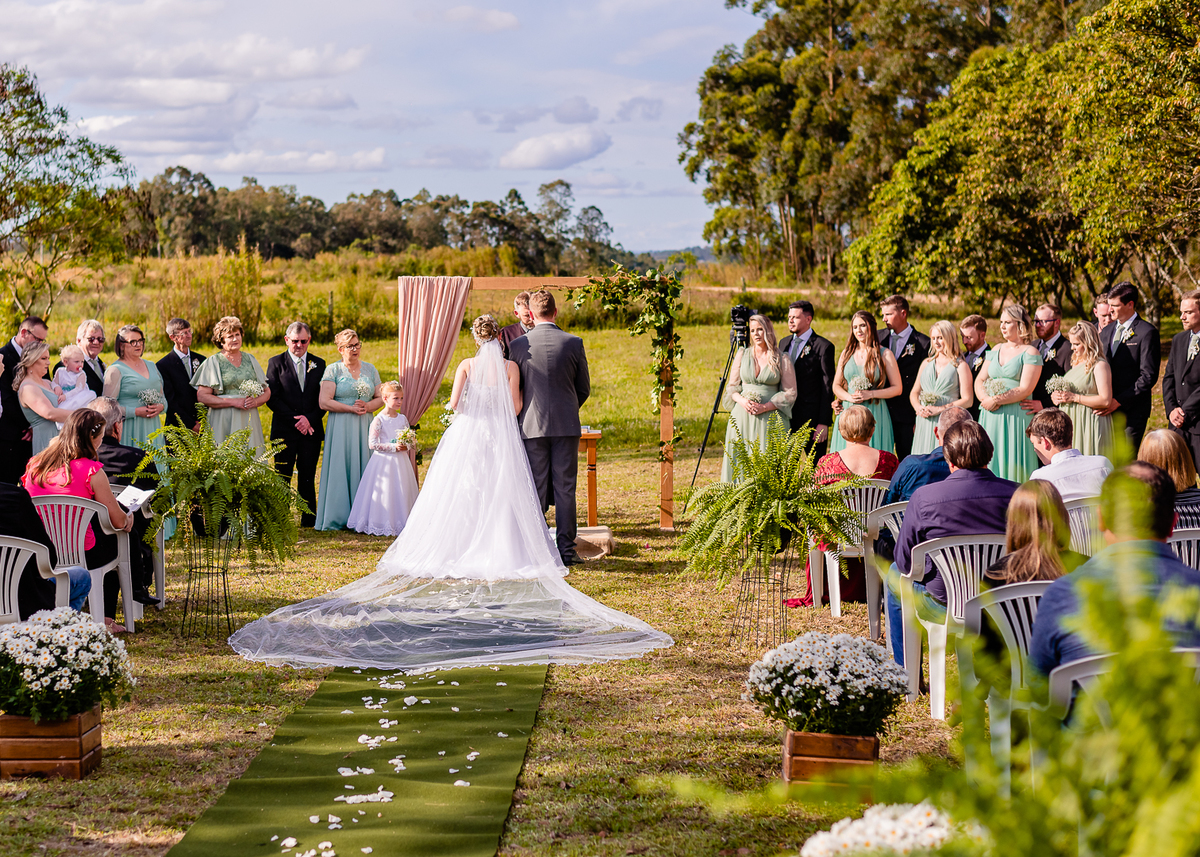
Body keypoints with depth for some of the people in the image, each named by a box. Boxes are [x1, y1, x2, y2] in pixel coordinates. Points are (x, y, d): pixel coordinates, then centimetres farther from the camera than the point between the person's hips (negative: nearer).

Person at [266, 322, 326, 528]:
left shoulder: (319, 364, 10)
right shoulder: (276, 363, 2)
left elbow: (324, 399, 6)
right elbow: (271, 398, -5)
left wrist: (309, 419, -10)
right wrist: (295, 420, -11)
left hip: (311, 430, 2)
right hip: (284, 431, -2)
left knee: (308, 477, 5)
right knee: (282, 477, 0)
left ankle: (309, 519, 10)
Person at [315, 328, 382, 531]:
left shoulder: (370, 369, 13)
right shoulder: (333, 370, 0)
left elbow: (380, 398, 12)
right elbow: (324, 402, -9)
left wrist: (367, 406, -8)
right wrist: (351, 408, -13)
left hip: (365, 427, 4)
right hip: (341, 427, -4)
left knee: (364, 468, 2)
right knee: (340, 469, -5)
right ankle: (339, 518, 0)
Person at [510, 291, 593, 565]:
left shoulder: (518, 345, -3)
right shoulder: (573, 343, -3)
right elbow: (584, 388, 5)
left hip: (532, 427, 0)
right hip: (567, 426, 0)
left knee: (536, 490, 5)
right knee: (565, 489, 4)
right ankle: (566, 550, 3)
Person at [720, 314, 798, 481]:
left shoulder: (782, 359, 1)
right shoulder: (742, 355, 10)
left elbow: (790, 393, 0)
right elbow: (732, 386, 14)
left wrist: (765, 407, -13)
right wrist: (742, 400, -8)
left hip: (770, 417, -3)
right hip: (742, 416, 3)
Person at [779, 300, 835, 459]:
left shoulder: (823, 346, -7)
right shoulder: (784, 343, 13)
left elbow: (828, 386, -8)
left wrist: (824, 423, -13)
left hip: (811, 418, -6)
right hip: (786, 416, 6)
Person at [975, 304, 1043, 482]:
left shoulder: (1030, 353, -2)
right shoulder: (997, 350, 17)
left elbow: (1025, 390, -12)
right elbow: (979, 380, 13)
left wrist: (997, 401, -15)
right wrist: (985, 399, -7)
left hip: (1016, 417, -6)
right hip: (990, 417, 6)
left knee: (1012, 465, -8)